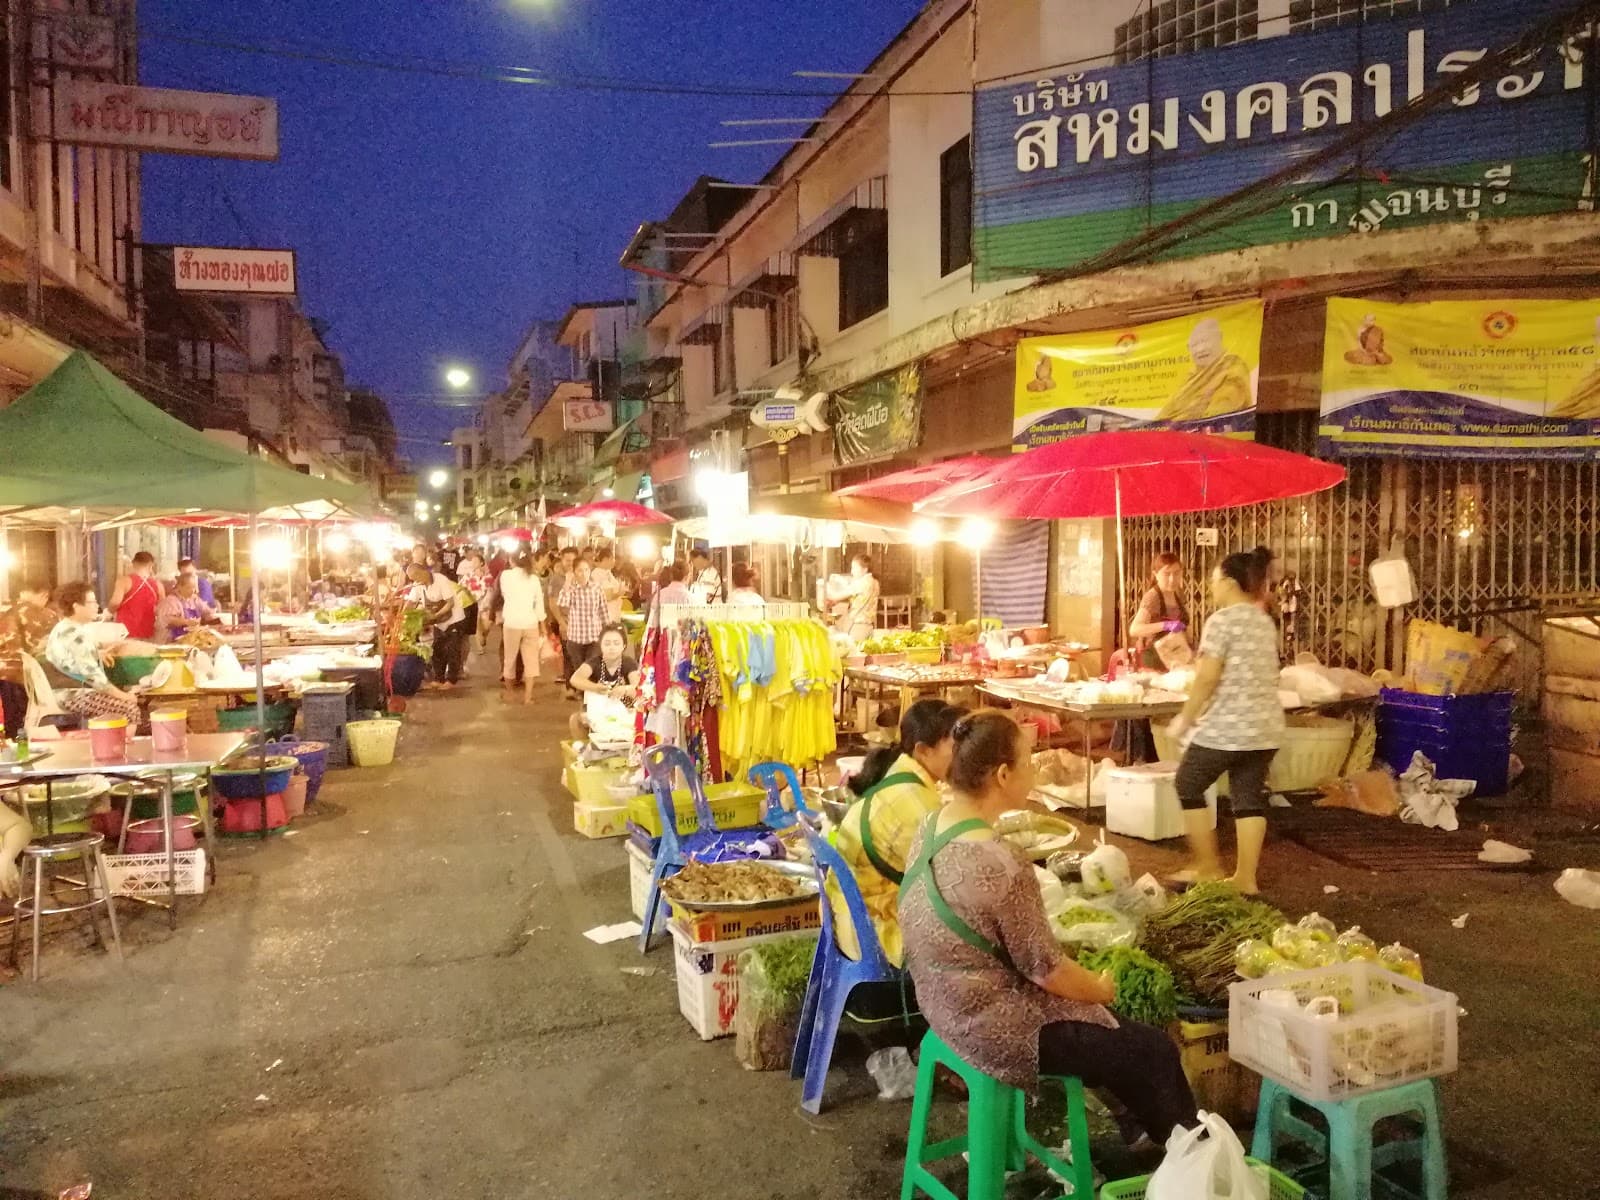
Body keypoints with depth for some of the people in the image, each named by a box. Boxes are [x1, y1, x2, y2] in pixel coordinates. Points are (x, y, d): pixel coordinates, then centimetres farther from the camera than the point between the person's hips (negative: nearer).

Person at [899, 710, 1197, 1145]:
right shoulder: (1001, 867, -32)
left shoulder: (933, 825, -5)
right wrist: (1102, 989, 1)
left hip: (949, 1000, 9)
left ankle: (1143, 1125, 41)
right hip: (993, 1025, -9)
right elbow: (1045, 967, -20)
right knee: (1153, 1050, 8)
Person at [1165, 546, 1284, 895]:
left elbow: (1207, 676, -16)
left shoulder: (1222, 620, -12)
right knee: (1249, 797, 11)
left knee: (1188, 786, 9)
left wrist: (1185, 717, -6)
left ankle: (1208, 867, 13)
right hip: (1266, 726, 8)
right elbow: (1260, 675, 16)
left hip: (1226, 727, -8)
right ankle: (1246, 877, 13)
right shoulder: (1266, 623, 13)